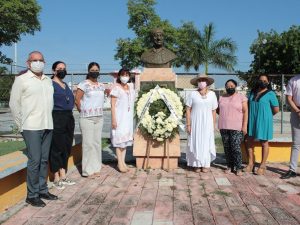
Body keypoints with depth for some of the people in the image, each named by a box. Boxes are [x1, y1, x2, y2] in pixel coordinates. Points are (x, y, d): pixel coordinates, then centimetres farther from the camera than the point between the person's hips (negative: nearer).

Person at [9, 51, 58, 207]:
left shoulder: (48, 81, 14)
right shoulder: (21, 80, -2)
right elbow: (14, 104, -2)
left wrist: (48, 119, 11)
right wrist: (22, 125, -2)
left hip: (47, 126, 5)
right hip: (32, 127, -5)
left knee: (44, 160, 10)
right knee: (34, 160, -5)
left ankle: (43, 190, 23)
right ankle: (32, 195, 7)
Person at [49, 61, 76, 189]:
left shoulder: (66, 85, 18)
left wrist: (69, 114, 17)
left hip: (69, 118, 8)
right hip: (56, 118, -8)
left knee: (67, 148, 12)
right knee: (56, 148, -1)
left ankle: (63, 176, 23)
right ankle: (56, 179, 11)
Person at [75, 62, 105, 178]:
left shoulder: (101, 85, 12)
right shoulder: (84, 84, -5)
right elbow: (77, 100, -7)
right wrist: (83, 111, 1)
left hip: (99, 117, 6)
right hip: (87, 118, -6)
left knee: (97, 143, 9)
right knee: (88, 143, -4)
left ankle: (96, 168, 19)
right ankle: (88, 170, 6)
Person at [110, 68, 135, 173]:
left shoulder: (131, 86, 8)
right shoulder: (116, 88, -8)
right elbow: (113, 105, -11)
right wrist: (113, 119, -16)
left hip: (128, 117, 6)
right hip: (119, 117, -6)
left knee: (126, 139, 10)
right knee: (119, 139, -2)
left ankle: (123, 162, 19)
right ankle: (120, 163, 6)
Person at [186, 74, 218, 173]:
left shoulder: (212, 94, 4)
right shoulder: (193, 94, -2)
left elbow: (213, 111, 5)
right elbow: (188, 110, -2)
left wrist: (213, 125, 2)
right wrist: (188, 124, -7)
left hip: (207, 123, 1)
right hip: (195, 123, -1)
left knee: (206, 143, 6)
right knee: (196, 143, 2)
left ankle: (206, 164, 17)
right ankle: (197, 164, 13)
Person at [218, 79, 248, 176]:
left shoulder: (241, 97, 2)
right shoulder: (222, 98, 14)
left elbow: (245, 112, -2)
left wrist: (245, 125, -10)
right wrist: (220, 126, 12)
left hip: (236, 128, -4)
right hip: (224, 127, 4)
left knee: (236, 148, -9)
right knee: (227, 148, 6)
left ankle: (238, 168, 1)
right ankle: (229, 166, 16)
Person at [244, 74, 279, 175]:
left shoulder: (270, 94, -5)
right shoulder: (252, 92, 10)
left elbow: (276, 109, -5)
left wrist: (266, 115, 6)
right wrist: (253, 114, 7)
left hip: (263, 121, -5)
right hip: (251, 120, 5)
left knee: (264, 143, 6)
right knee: (250, 141, 7)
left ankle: (262, 166, 15)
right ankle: (250, 164, 18)